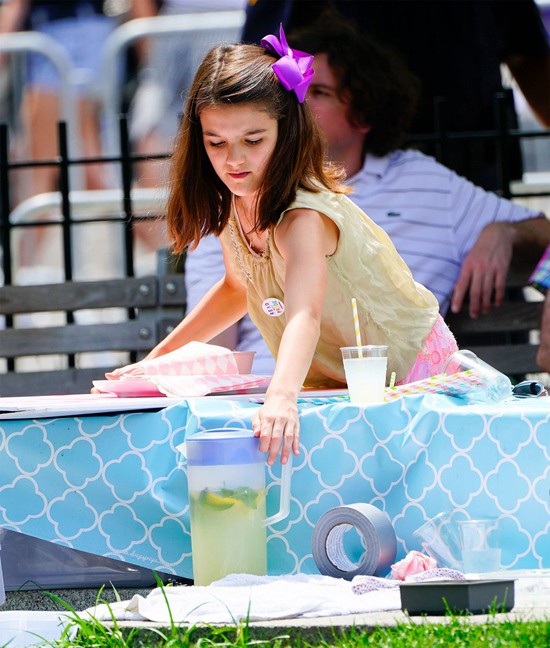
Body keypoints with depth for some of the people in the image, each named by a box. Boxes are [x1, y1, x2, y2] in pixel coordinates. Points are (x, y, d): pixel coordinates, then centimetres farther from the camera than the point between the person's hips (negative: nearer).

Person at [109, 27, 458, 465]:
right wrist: (161, 356, 12)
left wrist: (282, 397, -66)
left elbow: (304, 317, -49)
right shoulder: (233, 203, -6)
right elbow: (237, 288, 15)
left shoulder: (303, 216, -31)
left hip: (408, 370, -7)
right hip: (336, 379, 7)